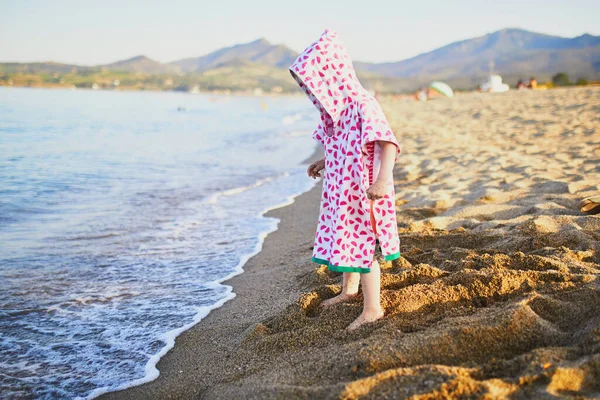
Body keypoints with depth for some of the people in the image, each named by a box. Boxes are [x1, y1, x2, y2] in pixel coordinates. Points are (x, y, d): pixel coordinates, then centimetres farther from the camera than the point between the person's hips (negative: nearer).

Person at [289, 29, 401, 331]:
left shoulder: (361, 105, -22)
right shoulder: (335, 108, 6)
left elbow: (388, 142, -29)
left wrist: (383, 179, -39)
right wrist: (324, 163, 25)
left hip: (361, 191, -9)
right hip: (340, 189, 9)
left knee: (361, 246, -2)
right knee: (343, 239, 21)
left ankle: (372, 308, 11)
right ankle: (349, 290, 42)